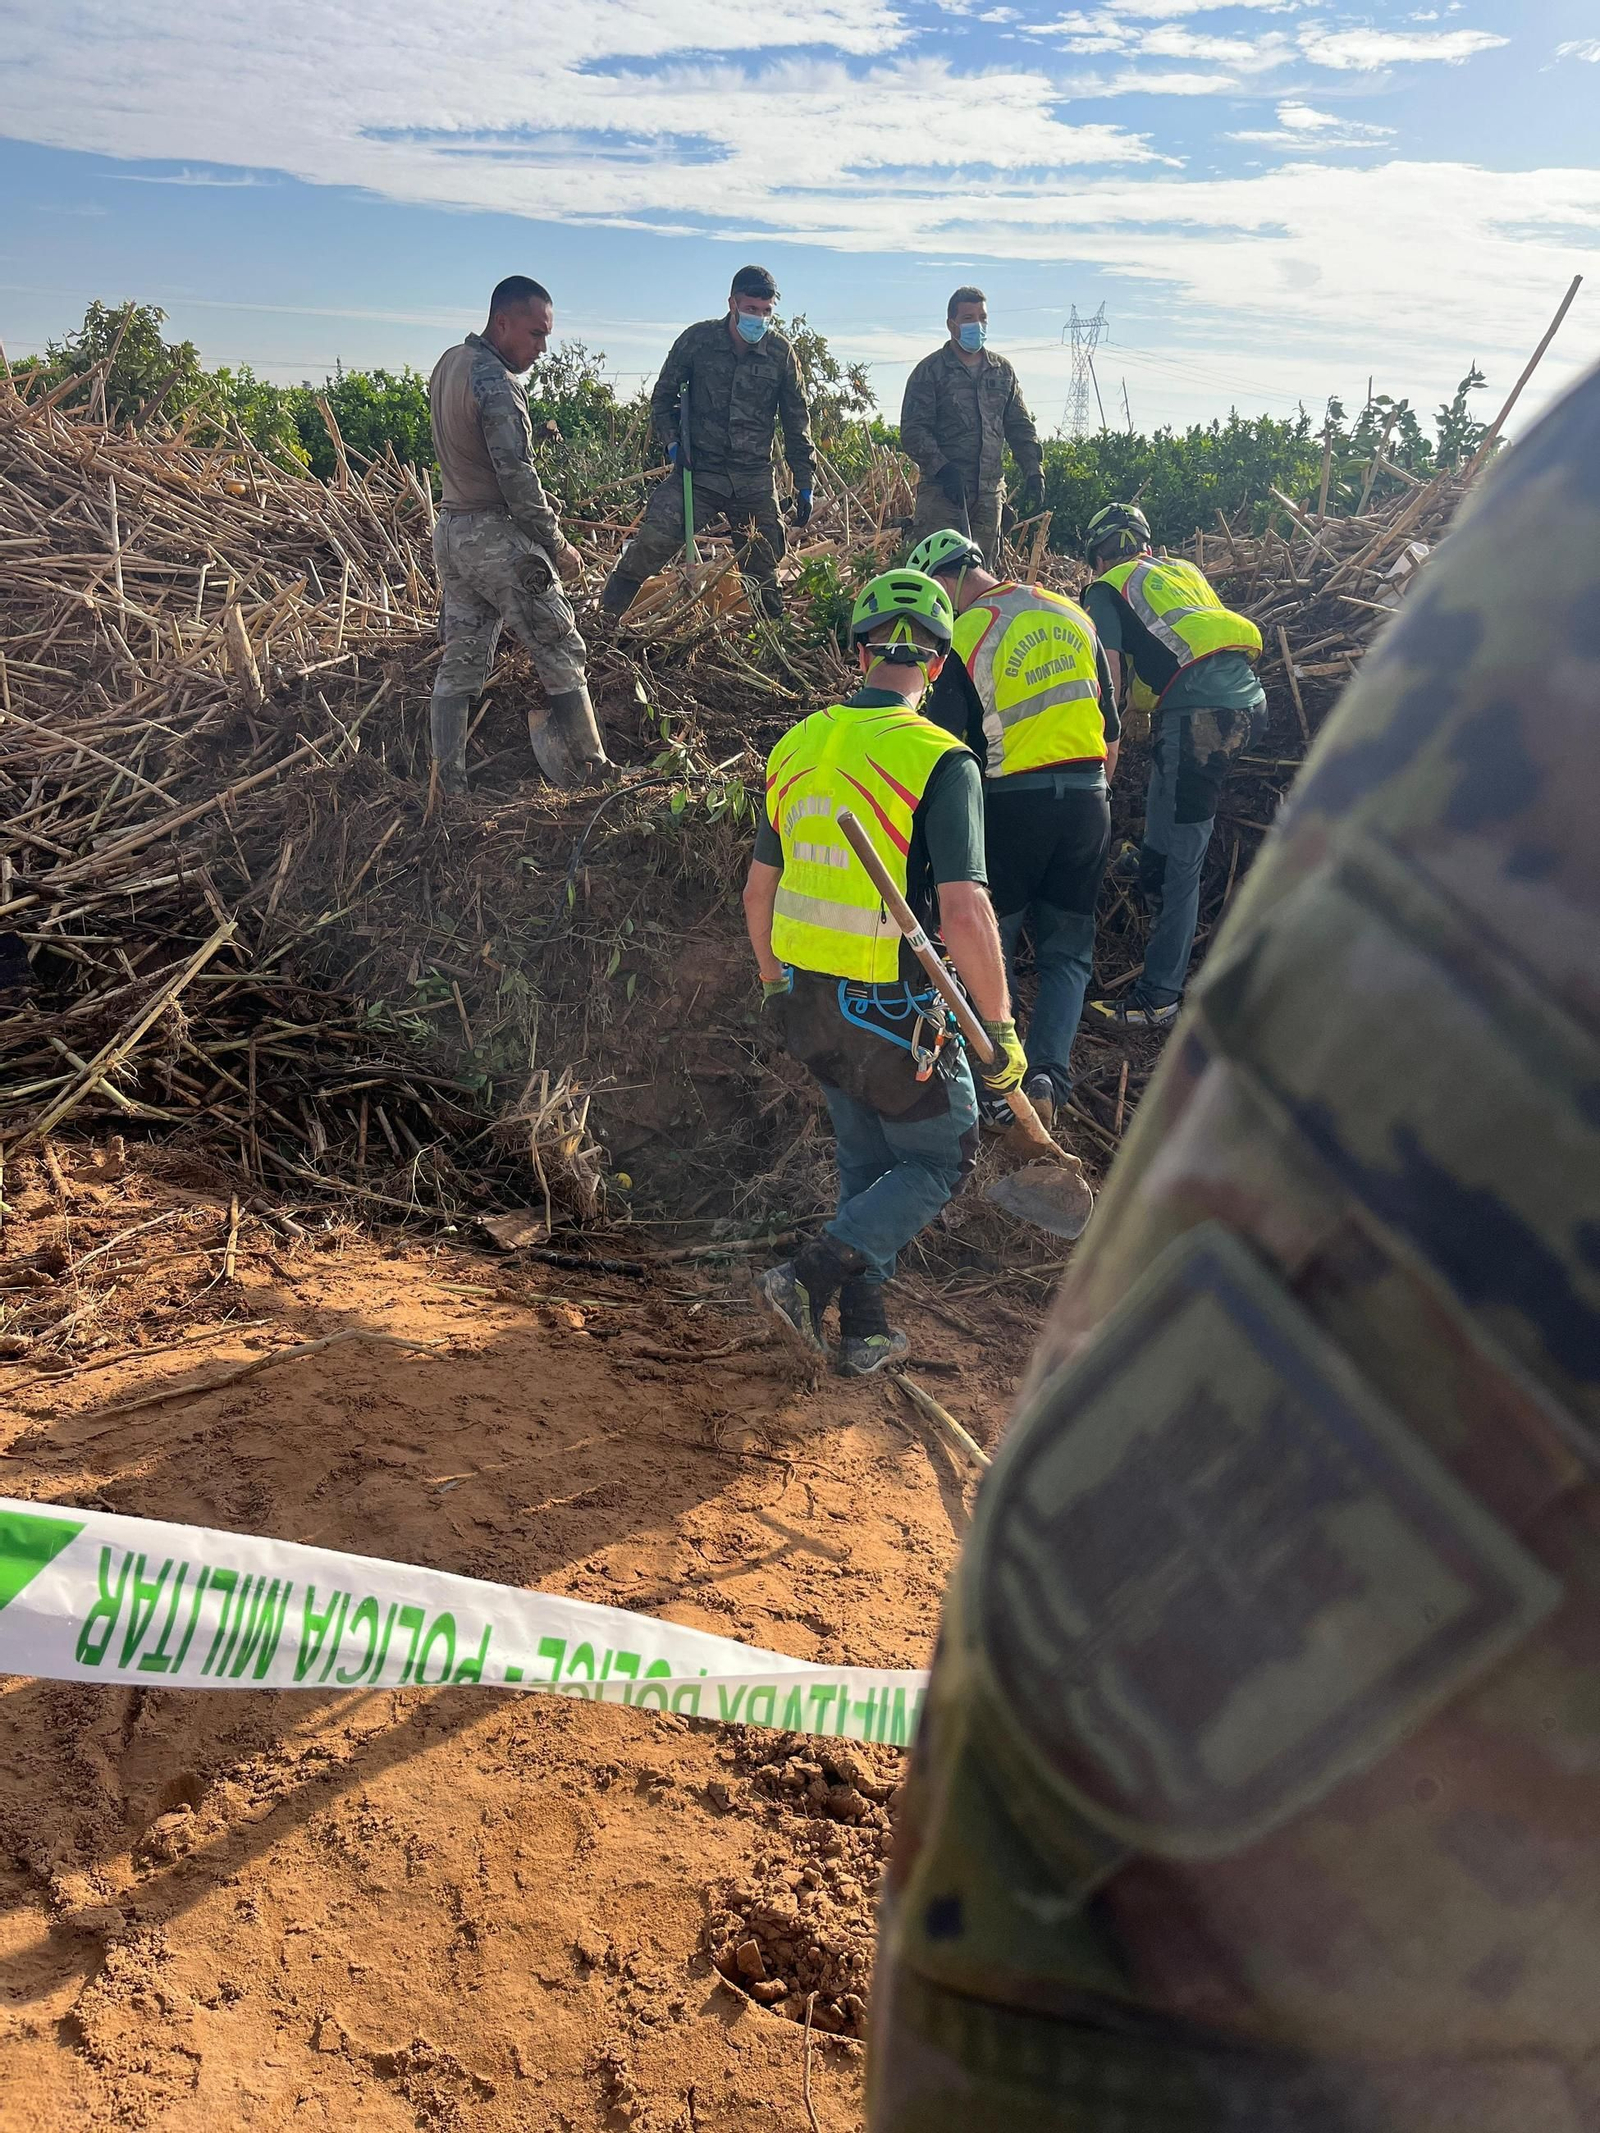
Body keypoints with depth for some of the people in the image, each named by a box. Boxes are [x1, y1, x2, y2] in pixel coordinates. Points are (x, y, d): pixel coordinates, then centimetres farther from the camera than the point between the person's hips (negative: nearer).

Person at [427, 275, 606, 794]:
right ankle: (582, 774, 5)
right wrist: (558, 545, -11)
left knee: (461, 662, 11)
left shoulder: (448, 363, 11)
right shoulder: (497, 383, -18)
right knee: (561, 654, 0)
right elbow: (518, 478, -19)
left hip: (450, 531, 9)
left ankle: (447, 787, 14)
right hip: (497, 538, -9)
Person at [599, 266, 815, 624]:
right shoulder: (698, 340, -2)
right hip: (698, 474, -2)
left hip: (755, 482, 2)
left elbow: (796, 421, 8)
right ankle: (604, 618, -11)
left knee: (763, 568, 9)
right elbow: (662, 396, 8)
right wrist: (671, 440, -10)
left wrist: (804, 484, 5)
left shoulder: (781, 352, 2)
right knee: (652, 540, -22)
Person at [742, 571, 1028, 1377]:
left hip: (810, 1001, 6)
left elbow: (758, 892, 11)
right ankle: (815, 1272, 0)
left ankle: (865, 1329, 26)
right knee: (939, 1161, 15)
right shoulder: (940, 760, -16)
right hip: (896, 1010, -6)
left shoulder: (796, 745, 3)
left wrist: (773, 984, 25)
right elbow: (964, 913, -23)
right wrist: (1002, 1030, -13)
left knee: (866, 1159, 23)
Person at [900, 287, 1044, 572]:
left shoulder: (1002, 370, 17)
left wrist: (1034, 473, 6)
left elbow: (1021, 428, 20)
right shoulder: (930, 370, 1)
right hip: (942, 491, -5)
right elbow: (912, 431, -6)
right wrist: (942, 469, -20)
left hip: (989, 493, 5)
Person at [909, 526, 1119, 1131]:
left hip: (1010, 806, -4)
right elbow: (1111, 730, 13)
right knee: (1067, 951, 14)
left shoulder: (964, 637, -8)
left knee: (989, 949, 11)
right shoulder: (1073, 615, 8)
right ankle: (1048, 1072, -4)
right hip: (1086, 800, 5)